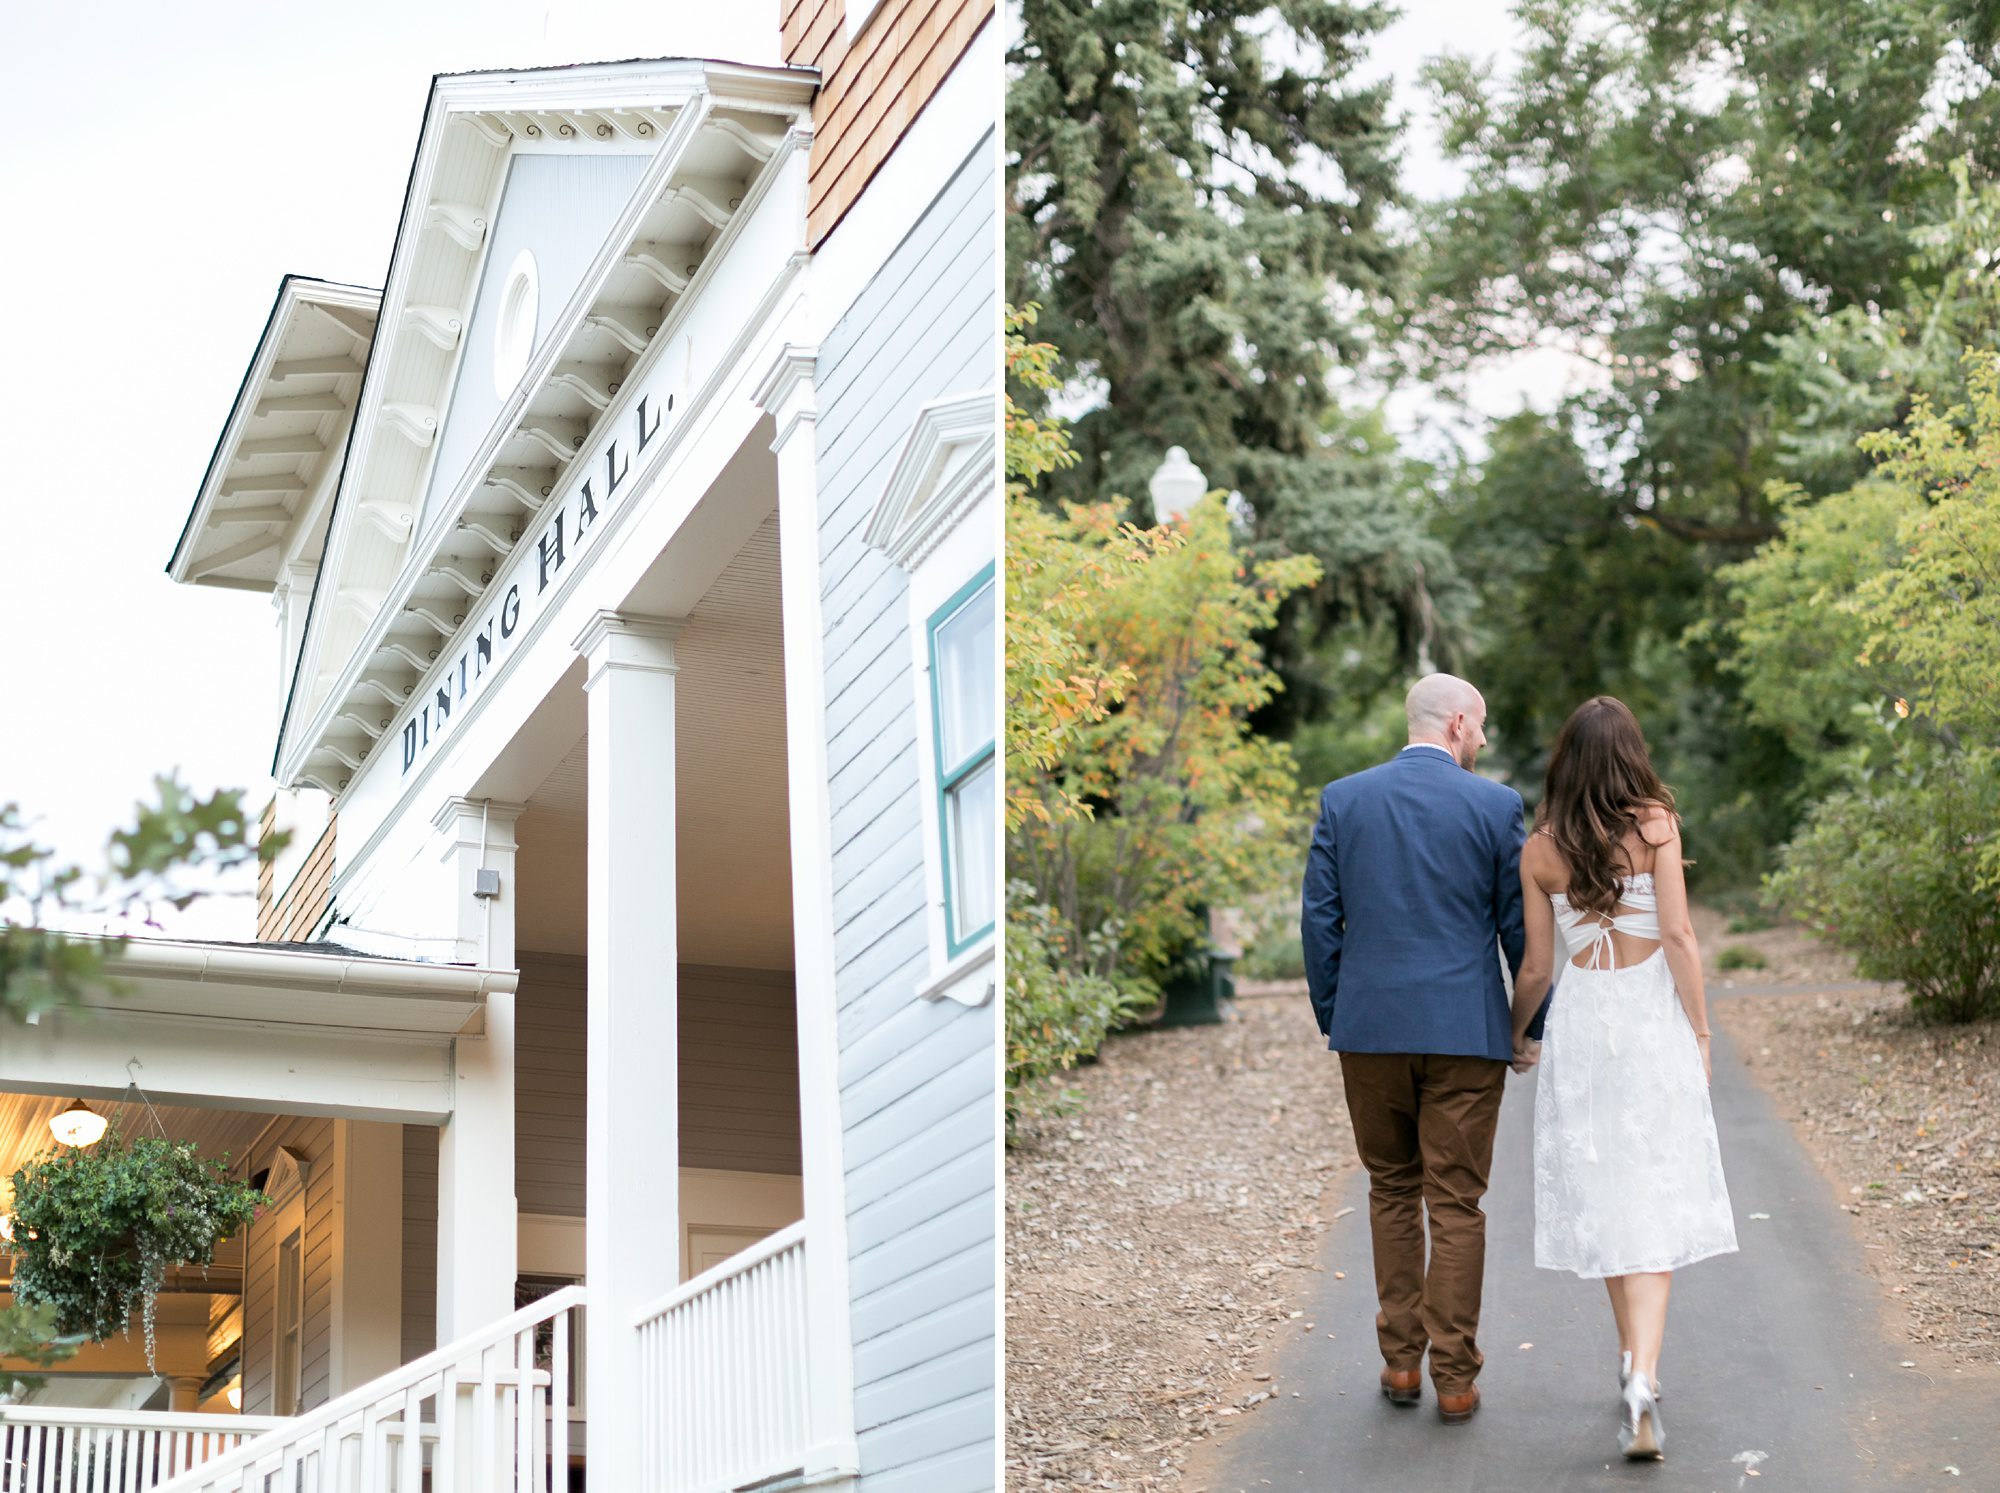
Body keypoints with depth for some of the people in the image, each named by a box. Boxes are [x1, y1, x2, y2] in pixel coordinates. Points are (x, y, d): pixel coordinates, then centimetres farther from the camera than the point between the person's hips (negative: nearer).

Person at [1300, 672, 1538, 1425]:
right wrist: (1533, 1025, 11)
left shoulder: (1343, 799, 2)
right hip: (1465, 1031, -2)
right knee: (1456, 1205, 4)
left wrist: (1330, 1016, 12)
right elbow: (1519, 925, 0)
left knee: (1391, 1192, 16)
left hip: (1370, 1028, 2)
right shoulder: (1495, 805, -4)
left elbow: (1319, 917, 3)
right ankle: (1454, 1378, 7)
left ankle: (1400, 1362, 19)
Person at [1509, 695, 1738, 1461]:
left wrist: (1518, 1032, 21)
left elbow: (1537, 965, 4)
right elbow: (1678, 935, -10)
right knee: (1654, 1198, -1)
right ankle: (1643, 1375, -16)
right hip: (1652, 1016, -2)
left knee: (1603, 1196, 13)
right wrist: (1699, 1030, -2)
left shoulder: (1540, 848, 1)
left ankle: (1634, 1359, 23)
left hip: (1581, 1022, 2)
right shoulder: (1655, 824, -5)